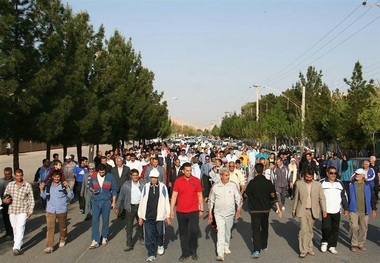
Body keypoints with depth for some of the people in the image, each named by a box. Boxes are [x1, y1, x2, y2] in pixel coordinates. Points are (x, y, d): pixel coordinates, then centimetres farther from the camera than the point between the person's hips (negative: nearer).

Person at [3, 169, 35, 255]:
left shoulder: (28, 186, -4)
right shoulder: (10, 185, 2)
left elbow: (31, 199, 1)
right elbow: (5, 195, 12)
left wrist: (30, 211, -4)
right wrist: (5, 200, -11)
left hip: (23, 211, -3)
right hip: (12, 210, 4)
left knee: (20, 228, -13)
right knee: (15, 228, 13)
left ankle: (17, 247, -16)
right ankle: (18, 243, 29)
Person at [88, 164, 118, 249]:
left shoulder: (110, 177, -6)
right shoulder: (93, 176, -1)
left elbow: (114, 190, 0)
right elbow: (90, 186, 14)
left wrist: (114, 202, -2)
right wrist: (92, 190, -10)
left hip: (106, 202, -1)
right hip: (96, 202, 1)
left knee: (105, 221, 10)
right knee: (95, 221, -3)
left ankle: (104, 237, 27)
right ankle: (95, 241, 0)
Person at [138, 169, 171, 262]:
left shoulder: (162, 187, -5)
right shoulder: (146, 186, -1)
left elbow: (166, 201, -1)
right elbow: (142, 201, 3)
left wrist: (167, 216, 0)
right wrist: (140, 216, 4)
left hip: (159, 216, -1)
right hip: (147, 216, 1)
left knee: (159, 233, 14)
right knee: (149, 236, 3)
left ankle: (160, 245, 44)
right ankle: (151, 254, 17)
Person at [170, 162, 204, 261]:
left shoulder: (196, 180, -2)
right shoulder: (178, 181, -2)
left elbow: (200, 196, 4)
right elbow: (174, 196, -1)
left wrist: (201, 209, 4)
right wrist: (171, 210, -4)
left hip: (193, 211, -1)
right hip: (181, 212, 1)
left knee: (194, 231, -2)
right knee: (183, 232, 9)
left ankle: (193, 251, 18)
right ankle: (185, 253, 21)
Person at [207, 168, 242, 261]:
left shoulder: (233, 185, -5)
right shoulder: (215, 186, -4)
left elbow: (239, 198, 0)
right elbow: (211, 200, 4)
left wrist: (239, 210, -8)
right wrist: (210, 213, 4)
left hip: (230, 213, 1)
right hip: (218, 213, -1)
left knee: (227, 231, 16)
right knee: (221, 232, -10)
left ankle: (226, 246, 40)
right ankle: (220, 253, -11)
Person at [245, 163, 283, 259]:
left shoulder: (252, 182, -14)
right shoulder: (268, 182, -4)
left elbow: (246, 194, -1)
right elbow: (274, 197, -6)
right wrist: (279, 209, -3)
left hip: (255, 210, -4)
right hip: (266, 209, 4)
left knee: (256, 230, -4)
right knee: (264, 228, 22)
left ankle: (257, 250, -15)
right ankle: (264, 246, 37)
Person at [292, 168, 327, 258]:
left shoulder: (318, 185, 1)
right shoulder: (299, 184, -2)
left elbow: (322, 198, 2)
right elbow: (296, 198, 5)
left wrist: (324, 209, -7)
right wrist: (294, 210, 8)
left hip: (313, 211, 2)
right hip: (302, 210, -2)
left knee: (310, 230, 12)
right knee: (304, 229, -10)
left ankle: (309, 248, 25)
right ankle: (303, 250, -5)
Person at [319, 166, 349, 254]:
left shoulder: (340, 183, 8)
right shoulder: (322, 183, -3)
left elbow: (344, 196, 14)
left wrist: (346, 209, 10)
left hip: (336, 211, 4)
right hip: (325, 211, -3)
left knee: (335, 229, 7)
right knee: (326, 227, -10)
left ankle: (332, 246, 19)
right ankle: (324, 242, 15)